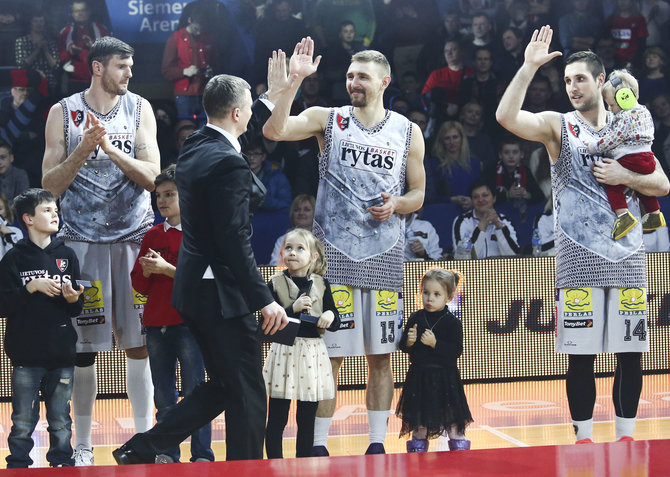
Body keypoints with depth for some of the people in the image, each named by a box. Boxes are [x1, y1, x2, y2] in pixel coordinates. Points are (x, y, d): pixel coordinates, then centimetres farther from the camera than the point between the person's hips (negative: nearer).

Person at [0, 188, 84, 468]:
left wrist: (73, 298, -9)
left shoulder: (66, 255, 10)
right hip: (26, 353, -3)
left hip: (62, 353, 3)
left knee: (61, 423, 6)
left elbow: (76, 310, 13)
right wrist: (32, 287, -15)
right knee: (23, 423, -1)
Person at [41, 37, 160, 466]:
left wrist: (110, 148, -17)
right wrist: (83, 149, -15)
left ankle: (145, 437, 9)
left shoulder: (139, 109, 4)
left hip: (134, 237, 1)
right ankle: (82, 445, 12)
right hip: (83, 239, -1)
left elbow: (150, 176, -5)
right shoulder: (63, 113, 1)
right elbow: (50, 185, -1)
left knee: (140, 345, 1)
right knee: (84, 346, 2)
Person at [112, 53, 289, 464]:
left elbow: (241, 135, 31)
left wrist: (273, 98, 37)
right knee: (247, 393, 1)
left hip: (195, 288, 10)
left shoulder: (196, 148, 7)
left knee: (222, 386, 18)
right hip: (222, 292, -10)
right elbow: (235, 242, -24)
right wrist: (264, 300, -20)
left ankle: (142, 449, 16)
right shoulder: (229, 165, -21)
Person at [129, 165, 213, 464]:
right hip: (156, 324, 5)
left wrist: (167, 269, -15)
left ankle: (202, 456, -2)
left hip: (188, 324, -5)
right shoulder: (153, 235, 15)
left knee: (195, 393, -5)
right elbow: (139, 285, 15)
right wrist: (147, 271, -6)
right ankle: (167, 455, 11)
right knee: (163, 397, 7)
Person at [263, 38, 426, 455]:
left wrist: (395, 205, -8)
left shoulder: (408, 132, 8)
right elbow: (274, 131, -13)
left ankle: (377, 443, 13)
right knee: (328, 353, -2)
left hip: (384, 254, 2)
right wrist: (295, 80, -19)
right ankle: (318, 445, 5)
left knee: (381, 355, 5)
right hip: (334, 252, -2)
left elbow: (418, 195, 13)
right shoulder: (328, 120, 3)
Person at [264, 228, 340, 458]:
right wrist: (293, 309, -16)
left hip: (312, 352, 2)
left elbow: (335, 324, 10)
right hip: (284, 351, -2)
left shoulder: (321, 284, 7)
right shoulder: (275, 284, 0)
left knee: (307, 420, 8)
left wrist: (330, 316, -12)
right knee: (276, 418, -2)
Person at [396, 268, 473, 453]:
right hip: (419, 377, 3)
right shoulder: (416, 318, 4)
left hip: (445, 377, -3)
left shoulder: (452, 322, -7)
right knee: (419, 423, 12)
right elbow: (403, 346, 5)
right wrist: (409, 342, -17)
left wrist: (435, 344, -23)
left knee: (453, 423, 1)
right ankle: (417, 452, 21)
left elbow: (456, 351, -14)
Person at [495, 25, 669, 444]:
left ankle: (626, 436, 13)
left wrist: (624, 177, -7)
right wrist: (529, 67, -20)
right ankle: (584, 438, 6)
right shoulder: (558, 126, 3)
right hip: (579, 257, -3)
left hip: (627, 255, 3)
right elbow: (506, 117, -16)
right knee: (581, 352, -3)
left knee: (631, 351, 4)